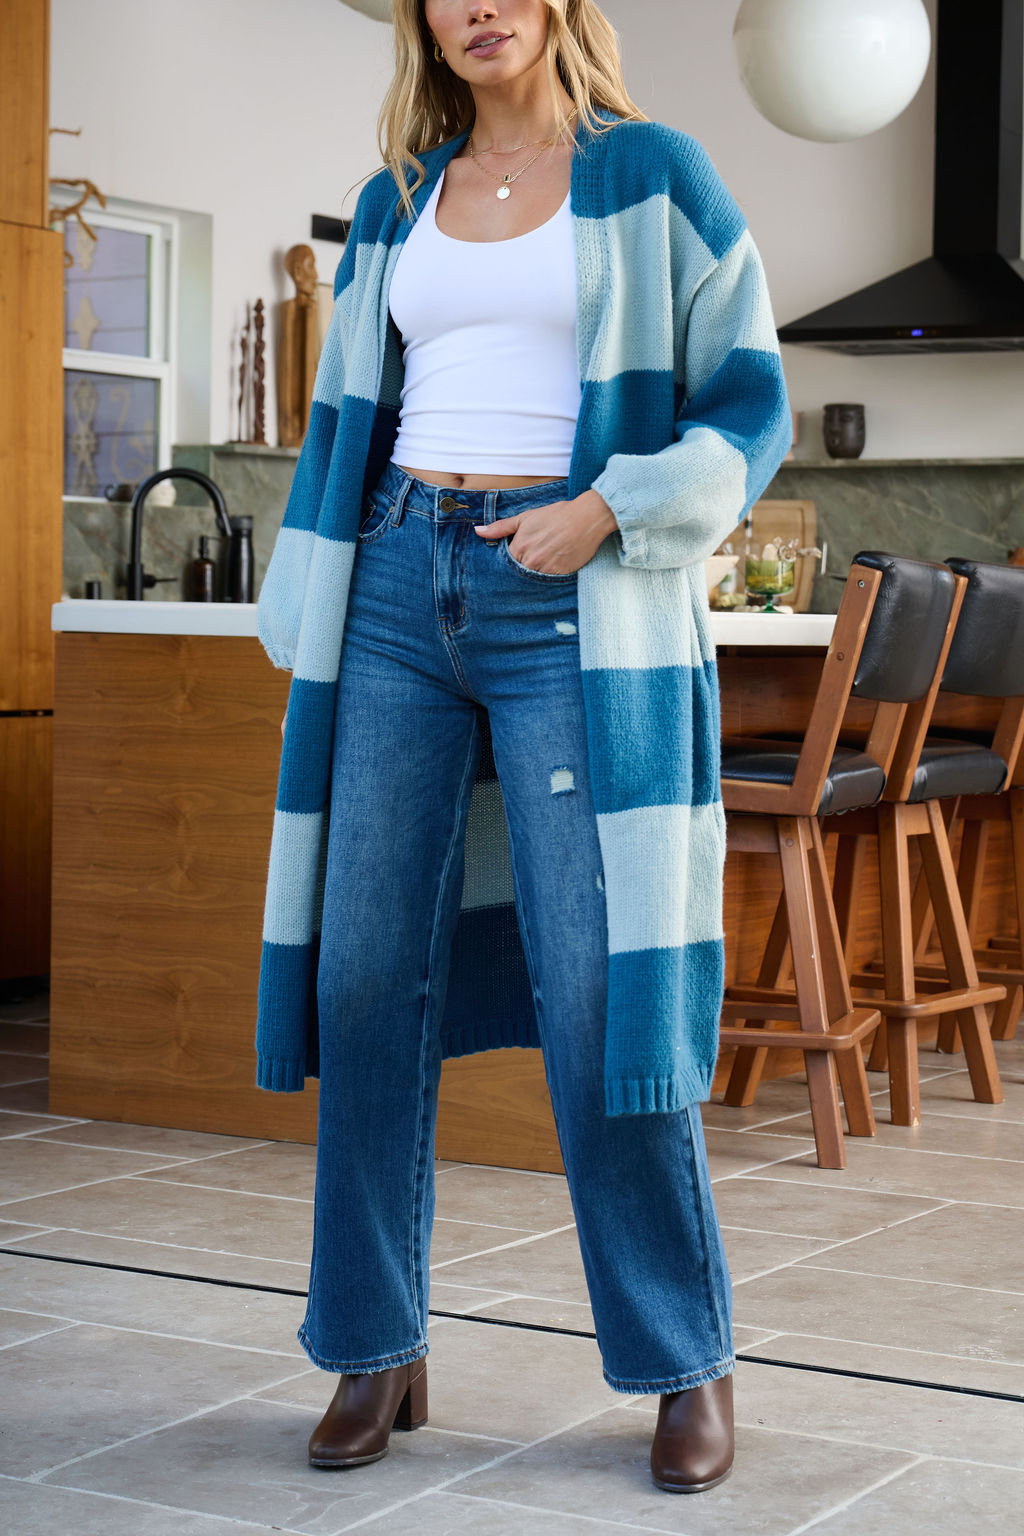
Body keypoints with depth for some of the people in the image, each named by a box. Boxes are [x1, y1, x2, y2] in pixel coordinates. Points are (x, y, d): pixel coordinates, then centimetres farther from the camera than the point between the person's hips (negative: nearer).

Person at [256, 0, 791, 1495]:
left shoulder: (654, 173, 4)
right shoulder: (396, 204, 16)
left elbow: (749, 404, 1)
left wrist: (608, 510, -13)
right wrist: (306, 629, 13)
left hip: (574, 603, -4)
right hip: (402, 592, 4)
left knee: (597, 988, -8)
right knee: (366, 971, 0)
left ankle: (688, 1359, 5)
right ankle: (379, 1348, 12)